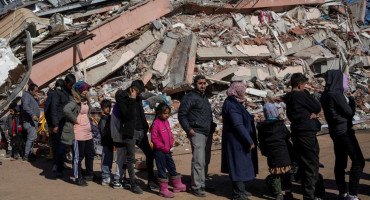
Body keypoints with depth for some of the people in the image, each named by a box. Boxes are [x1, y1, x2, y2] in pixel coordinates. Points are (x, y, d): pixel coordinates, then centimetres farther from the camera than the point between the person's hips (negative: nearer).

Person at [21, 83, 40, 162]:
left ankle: (31, 153, 22)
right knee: (31, 137, -13)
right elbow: (25, 107, -24)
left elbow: (37, 105, 25)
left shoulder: (31, 96, 20)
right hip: (29, 121, -10)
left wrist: (36, 99, 6)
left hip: (34, 120, 10)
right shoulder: (26, 95, -10)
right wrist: (33, 115, -33)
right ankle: (26, 156, -13)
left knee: (32, 137, 14)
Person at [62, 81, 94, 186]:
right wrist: (75, 120, -23)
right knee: (78, 156, 0)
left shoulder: (86, 101, 11)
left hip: (88, 132, 9)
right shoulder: (75, 101, -15)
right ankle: (78, 178, 10)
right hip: (78, 133, -9)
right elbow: (66, 110, -34)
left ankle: (89, 175, 31)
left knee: (90, 154, 17)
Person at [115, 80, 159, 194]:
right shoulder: (122, 97, -10)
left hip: (141, 131, 7)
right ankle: (133, 184, 8)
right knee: (131, 158, -1)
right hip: (130, 132, -7)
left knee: (150, 154, 10)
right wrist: (132, 100, -21)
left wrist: (145, 127, 17)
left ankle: (151, 181, 21)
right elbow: (128, 115, -20)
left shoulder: (137, 98, 11)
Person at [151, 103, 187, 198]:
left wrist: (170, 144, 4)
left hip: (167, 150, 8)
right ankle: (163, 190, 9)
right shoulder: (156, 123, -16)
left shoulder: (166, 122, 8)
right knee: (162, 170, 1)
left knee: (172, 168, 16)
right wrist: (163, 147, -17)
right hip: (159, 151, -8)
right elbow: (154, 138, -17)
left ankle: (177, 185, 29)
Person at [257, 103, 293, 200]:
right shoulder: (280, 124, -6)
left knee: (275, 174, 6)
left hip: (271, 155, 1)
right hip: (284, 153, -1)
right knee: (286, 173, 10)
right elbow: (288, 135, 4)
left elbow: (261, 141, 5)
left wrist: (264, 152, 17)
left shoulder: (261, 127, -1)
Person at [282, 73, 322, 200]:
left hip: (296, 133, 9)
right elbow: (318, 107, -6)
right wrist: (307, 94, 2)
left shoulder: (289, 97, 12)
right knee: (312, 165, -3)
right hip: (307, 133, -9)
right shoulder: (302, 96, -15)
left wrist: (313, 112, -4)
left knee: (303, 165, 15)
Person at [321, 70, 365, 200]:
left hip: (335, 131, 9)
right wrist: (352, 99, 2)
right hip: (344, 131, -9)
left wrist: (347, 98, 15)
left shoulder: (325, 95, 9)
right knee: (358, 161, -5)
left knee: (340, 162, 13)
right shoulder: (337, 94, -18)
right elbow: (350, 113, -12)